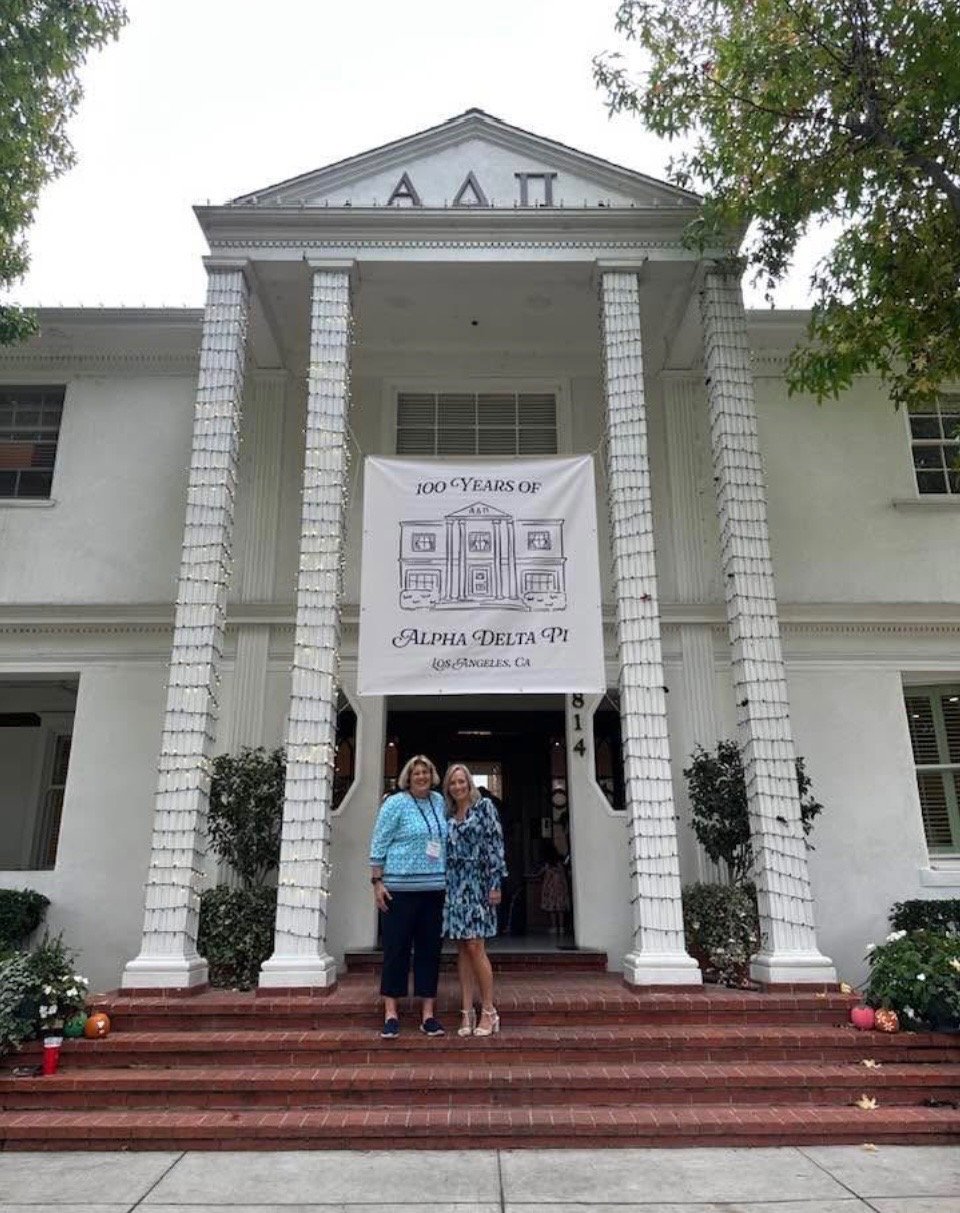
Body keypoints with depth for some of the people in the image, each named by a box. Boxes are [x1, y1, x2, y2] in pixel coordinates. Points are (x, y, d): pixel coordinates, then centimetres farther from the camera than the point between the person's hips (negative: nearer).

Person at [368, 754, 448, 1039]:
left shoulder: (438, 802, 11)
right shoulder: (395, 804, -5)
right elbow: (378, 845, -5)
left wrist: (447, 880, 17)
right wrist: (377, 882, -10)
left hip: (434, 888, 5)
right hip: (400, 889, -5)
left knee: (430, 950, 8)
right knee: (396, 949, 1)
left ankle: (428, 1014, 16)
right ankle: (391, 1013, 11)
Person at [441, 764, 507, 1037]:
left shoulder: (484, 806, 0)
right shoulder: (448, 815, 13)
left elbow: (495, 844, -6)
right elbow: (443, 852, 15)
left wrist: (495, 883, -11)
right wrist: (443, 886, 9)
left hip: (476, 884, -5)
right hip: (454, 886, 5)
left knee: (475, 947, -7)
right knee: (462, 949, 5)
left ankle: (489, 1012, 3)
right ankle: (467, 1012, 10)